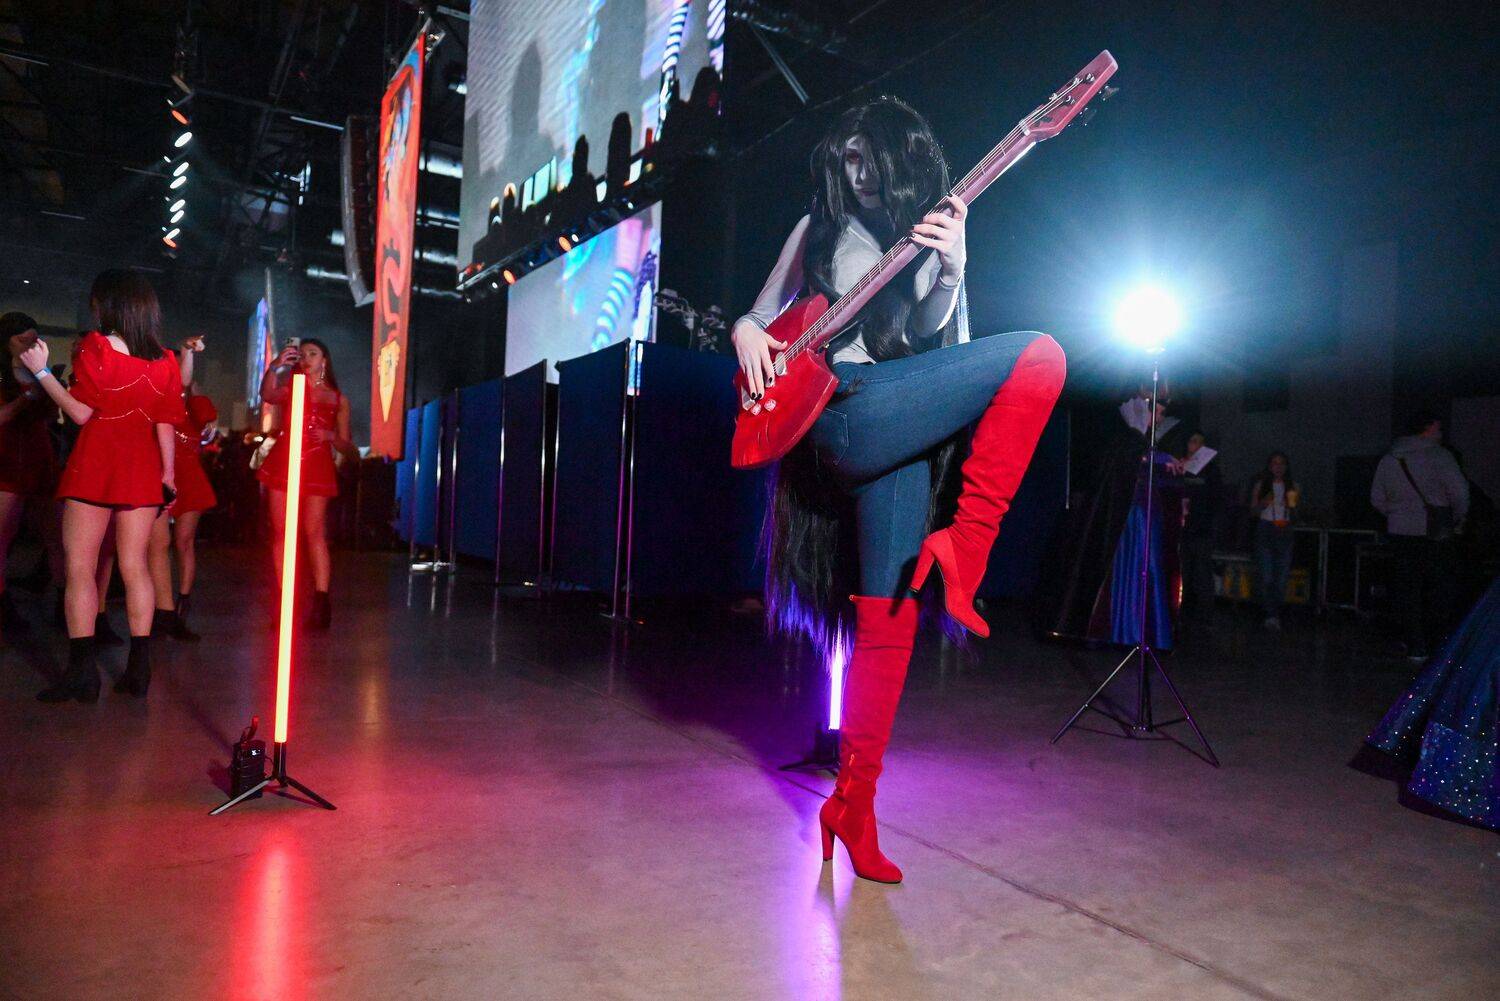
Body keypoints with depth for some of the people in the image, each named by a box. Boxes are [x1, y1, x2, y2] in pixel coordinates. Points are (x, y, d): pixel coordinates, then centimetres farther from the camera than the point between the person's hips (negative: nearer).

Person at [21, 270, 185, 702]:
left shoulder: (94, 346, -6)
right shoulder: (164, 360, 5)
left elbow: (81, 412, -9)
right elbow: (165, 426, 5)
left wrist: (42, 371, 0)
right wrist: (168, 474, 11)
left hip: (94, 468, -4)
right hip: (142, 472, 4)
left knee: (80, 568, 2)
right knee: (134, 567, 7)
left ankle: (81, 671, -1)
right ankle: (139, 670, 7)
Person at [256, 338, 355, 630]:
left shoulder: (339, 399, 17)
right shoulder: (289, 388, 18)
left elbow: (346, 447, 14)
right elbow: (267, 395, -8)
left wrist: (330, 436, -6)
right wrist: (275, 367, -22)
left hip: (317, 466, -1)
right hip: (283, 461, 1)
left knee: (314, 531, -12)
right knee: (281, 531, -3)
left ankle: (321, 602, -16)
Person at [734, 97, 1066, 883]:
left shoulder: (933, 235, 19)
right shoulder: (816, 231, 17)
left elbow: (938, 342, 2)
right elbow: (757, 317, 20)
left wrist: (950, 274, -17)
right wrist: (747, 339, -4)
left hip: (900, 436, 3)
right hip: (843, 413, -3)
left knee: (889, 623, 0)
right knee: (1037, 358, -19)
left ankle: (853, 804, 10)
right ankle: (963, 548, -17)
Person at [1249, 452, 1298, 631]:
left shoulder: (1291, 486, 11)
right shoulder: (1261, 485, 6)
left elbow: (1295, 517, 14)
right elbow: (1253, 511, 8)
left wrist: (1292, 506, -7)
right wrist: (1262, 504, -12)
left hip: (1284, 533, 2)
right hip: (1265, 531, -2)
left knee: (1281, 578, -1)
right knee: (1266, 577, -11)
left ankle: (1275, 615, 6)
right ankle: (1271, 615, -11)